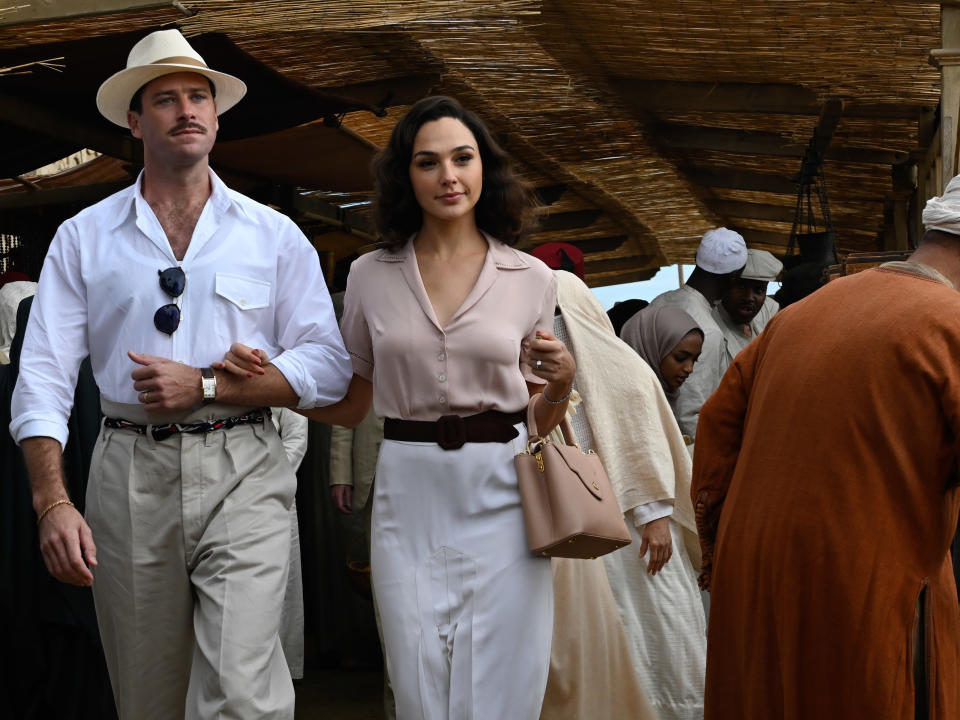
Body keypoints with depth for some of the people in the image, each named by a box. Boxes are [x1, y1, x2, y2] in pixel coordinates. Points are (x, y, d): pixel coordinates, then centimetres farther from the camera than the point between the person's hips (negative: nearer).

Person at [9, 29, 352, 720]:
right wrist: (53, 503, -12)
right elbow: (43, 377, 0)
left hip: (242, 473, -1)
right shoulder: (83, 237, 7)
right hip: (130, 474, 2)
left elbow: (328, 366, 0)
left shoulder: (274, 235, 6)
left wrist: (206, 385, -11)